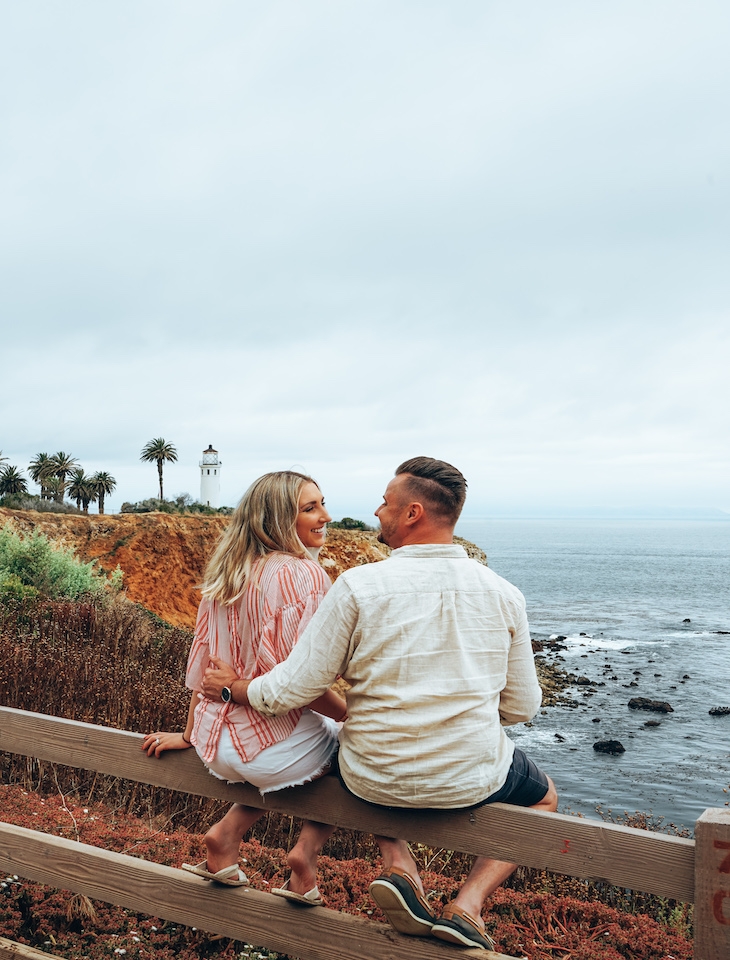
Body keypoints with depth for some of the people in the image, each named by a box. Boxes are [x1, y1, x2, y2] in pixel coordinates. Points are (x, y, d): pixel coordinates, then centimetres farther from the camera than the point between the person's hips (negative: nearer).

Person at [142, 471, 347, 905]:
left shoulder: (227, 573, 6)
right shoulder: (303, 574, -17)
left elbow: (203, 660, 13)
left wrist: (190, 734, 23)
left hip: (216, 745, 7)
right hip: (271, 749, -7)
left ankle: (227, 834, 21)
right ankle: (307, 850, 10)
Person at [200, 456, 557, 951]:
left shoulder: (358, 585, -16)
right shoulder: (503, 594, -7)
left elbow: (294, 688, -10)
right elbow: (522, 708, 2)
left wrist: (234, 688, 10)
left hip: (376, 780, 0)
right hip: (472, 780, 1)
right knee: (544, 796, 33)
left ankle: (400, 867, 10)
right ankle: (467, 904, 10)